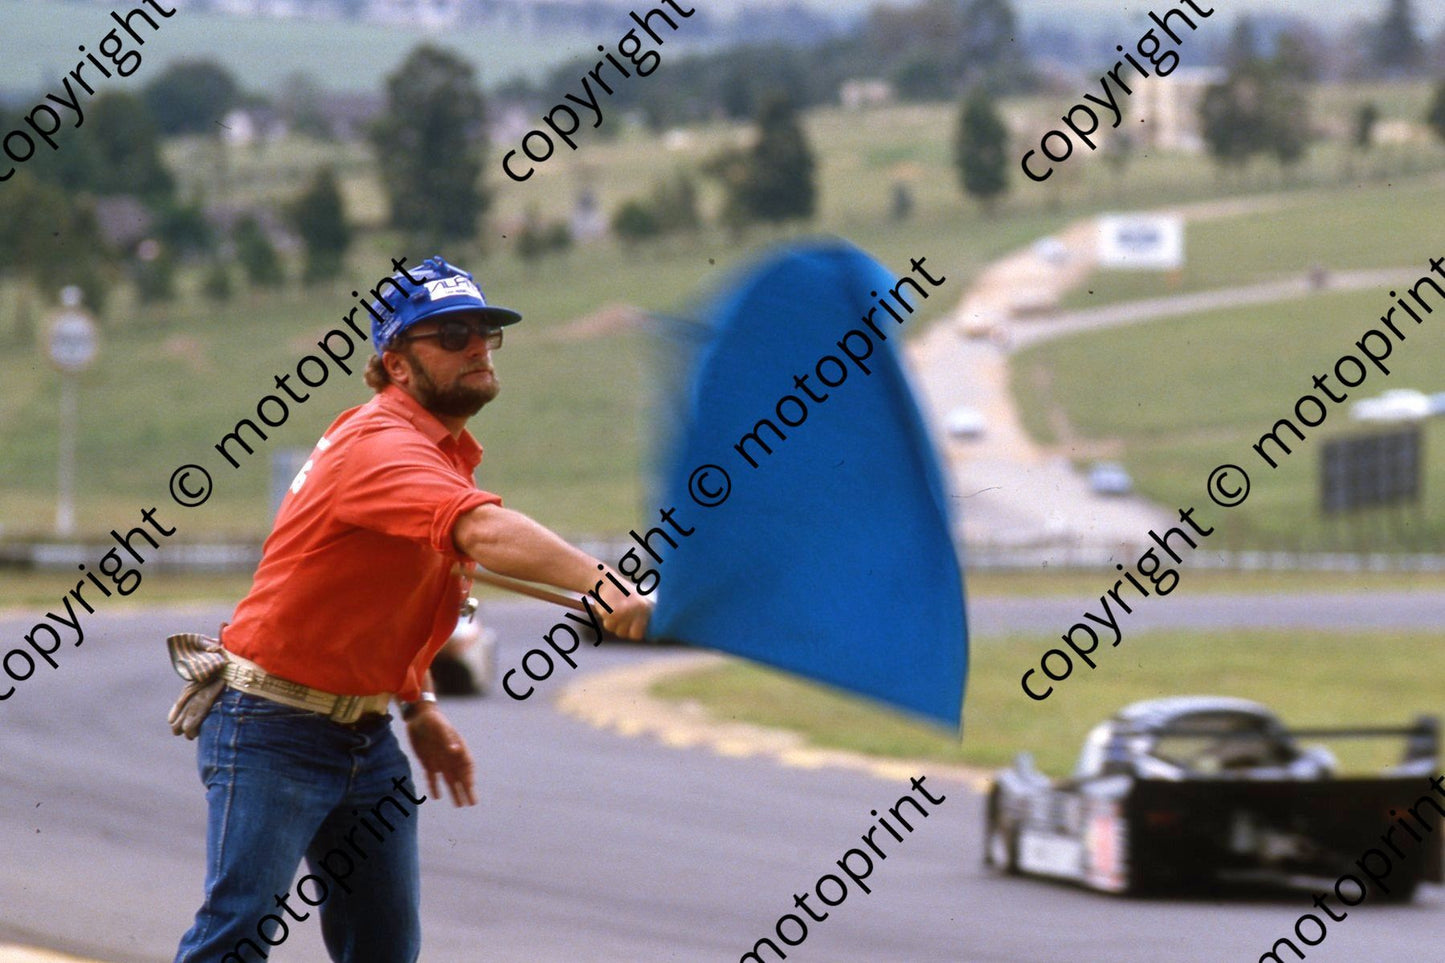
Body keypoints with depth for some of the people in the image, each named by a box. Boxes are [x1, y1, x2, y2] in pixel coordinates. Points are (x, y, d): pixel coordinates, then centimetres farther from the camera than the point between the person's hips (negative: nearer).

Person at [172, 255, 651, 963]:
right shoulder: (381, 445, -21)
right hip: (273, 731, -9)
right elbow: (485, 532, -41)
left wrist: (419, 709, 15)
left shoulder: (449, 452, 10)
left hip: (367, 736, 9)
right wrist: (598, 583, -54)